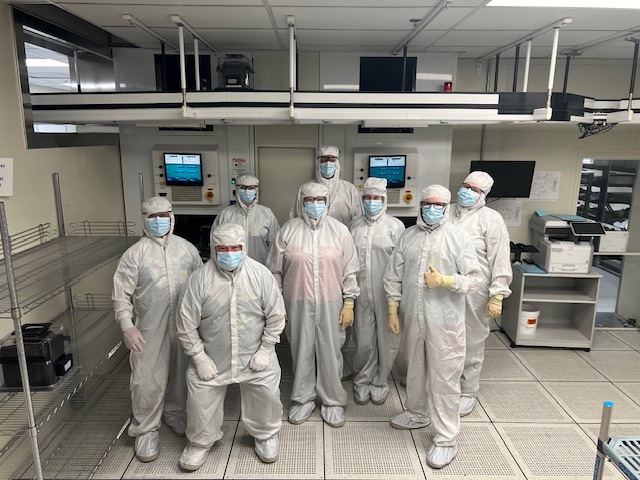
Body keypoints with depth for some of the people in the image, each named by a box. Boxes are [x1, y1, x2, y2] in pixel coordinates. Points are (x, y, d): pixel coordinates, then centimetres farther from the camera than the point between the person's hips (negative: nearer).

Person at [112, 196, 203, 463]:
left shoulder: (187, 248, 3)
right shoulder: (135, 253, -5)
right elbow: (121, 293, -6)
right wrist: (127, 326, -15)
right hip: (150, 329, -3)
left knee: (181, 374, 17)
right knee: (149, 381, 2)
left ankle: (175, 414, 41)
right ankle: (146, 430, 23)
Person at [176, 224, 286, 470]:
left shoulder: (261, 274, -15)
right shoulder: (200, 278, -17)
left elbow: (276, 316, -7)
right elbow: (186, 323, -10)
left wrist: (265, 351, -8)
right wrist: (200, 358, -10)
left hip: (254, 356, 0)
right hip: (211, 359, 0)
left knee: (266, 401, 13)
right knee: (200, 404, 11)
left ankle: (265, 435, 44)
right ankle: (200, 442, 41)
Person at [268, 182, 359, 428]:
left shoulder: (340, 231, -1)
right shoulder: (289, 230, -1)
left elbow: (350, 270, 2)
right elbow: (275, 269, 3)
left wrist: (348, 303, -2)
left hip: (331, 304, 0)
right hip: (298, 303, 0)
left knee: (330, 353, 9)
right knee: (301, 352, 12)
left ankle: (333, 401, 28)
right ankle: (303, 399, 32)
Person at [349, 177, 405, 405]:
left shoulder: (395, 226, -4)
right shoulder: (355, 225, 7)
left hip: (387, 295, -2)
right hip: (362, 295, 2)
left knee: (386, 340, 10)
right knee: (363, 342, 9)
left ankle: (380, 382, 31)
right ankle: (362, 382, 31)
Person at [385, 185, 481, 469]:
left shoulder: (459, 237, -7)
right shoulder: (408, 236, 3)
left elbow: (474, 279, -7)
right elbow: (393, 277, 6)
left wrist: (446, 281, -23)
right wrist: (393, 311, 3)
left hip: (445, 320, -4)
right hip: (412, 317, 5)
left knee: (445, 379, 3)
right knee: (415, 370, 22)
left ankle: (446, 439, 18)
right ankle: (417, 414, 44)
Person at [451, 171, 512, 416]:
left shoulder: (491, 219, -7)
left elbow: (500, 260, -9)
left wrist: (497, 296, -13)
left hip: (474, 293, -4)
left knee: (472, 344, 9)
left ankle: (467, 393, 25)